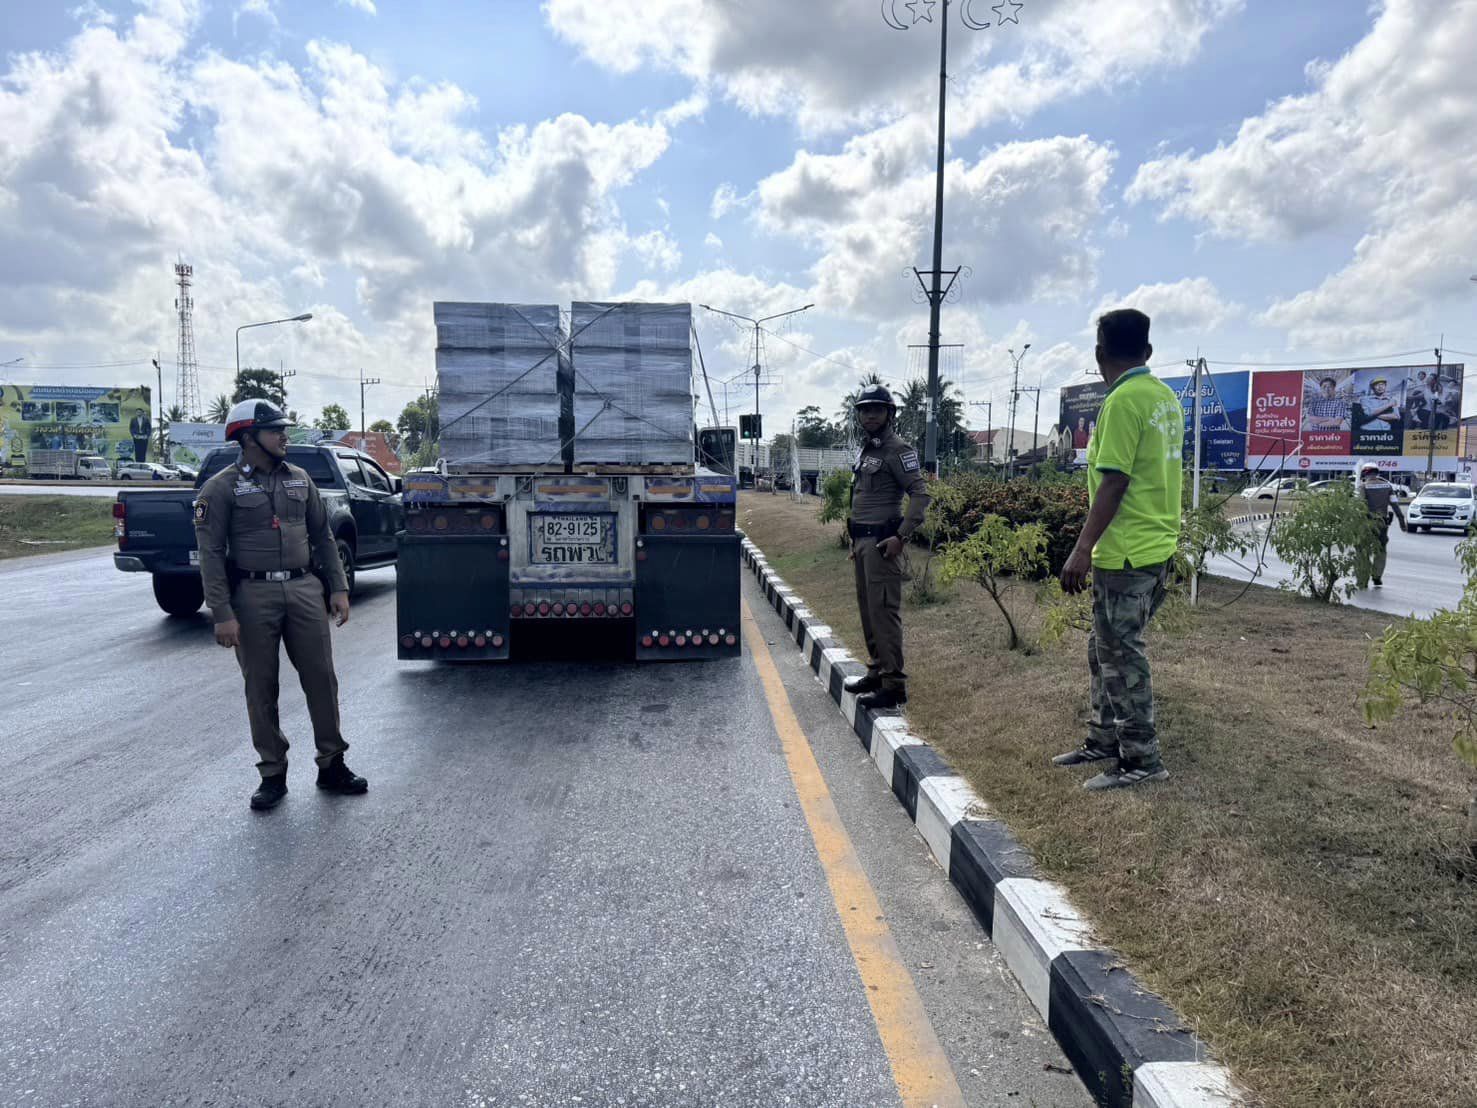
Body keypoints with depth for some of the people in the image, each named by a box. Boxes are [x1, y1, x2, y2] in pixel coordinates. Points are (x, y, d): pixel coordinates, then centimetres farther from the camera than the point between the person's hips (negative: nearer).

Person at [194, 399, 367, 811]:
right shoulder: (221, 488, -3)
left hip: (304, 589, 4)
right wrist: (222, 614, -13)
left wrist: (339, 588, 8)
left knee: (321, 679, 4)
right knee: (262, 688, 5)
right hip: (253, 595, -3)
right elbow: (211, 554, -6)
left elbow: (322, 537, 15)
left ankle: (332, 766, 17)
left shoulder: (299, 479, 11)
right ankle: (272, 775, 18)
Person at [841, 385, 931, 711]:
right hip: (863, 541, 9)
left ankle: (894, 685, -7)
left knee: (884, 611, -10)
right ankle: (877, 671, 24)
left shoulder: (897, 450, -9)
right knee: (868, 609, 14)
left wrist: (900, 536, -21)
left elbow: (920, 494, -16)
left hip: (882, 543, -9)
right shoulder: (866, 450, 18)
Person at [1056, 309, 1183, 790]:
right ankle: (1103, 740, 28)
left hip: (1125, 553, -10)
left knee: (1122, 656, 0)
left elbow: (1114, 482, -21)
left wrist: (1083, 548, -20)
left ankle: (1141, 760, 9)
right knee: (1105, 649, 18)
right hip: (1157, 547, 10)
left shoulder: (1123, 400, -16)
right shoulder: (1167, 396, 12)